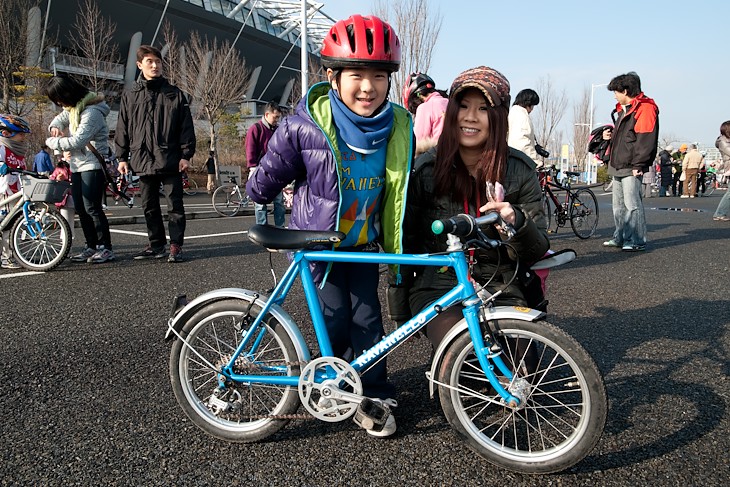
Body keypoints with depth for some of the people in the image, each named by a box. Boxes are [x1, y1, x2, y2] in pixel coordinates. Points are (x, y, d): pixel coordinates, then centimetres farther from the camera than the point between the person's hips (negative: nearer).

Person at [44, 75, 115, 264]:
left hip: (93, 165, -9)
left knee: (92, 207, -10)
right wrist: (55, 127, 3)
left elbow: (77, 141, -22)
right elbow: (60, 118, 27)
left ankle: (106, 248, -3)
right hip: (77, 165, 9)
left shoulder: (92, 112, -17)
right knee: (80, 208, 9)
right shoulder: (73, 108, 12)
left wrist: (52, 142, -8)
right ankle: (91, 247, 17)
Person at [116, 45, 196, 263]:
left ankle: (176, 246, 7)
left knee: (175, 205, -1)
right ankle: (156, 245, 20)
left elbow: (186, 126, 1)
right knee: (149, 206, 9)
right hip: (142, 160, 3)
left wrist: (186, 154, -6)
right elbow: (123, 129, 12)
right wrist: (122, 157, 7)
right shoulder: (130, 96, 10)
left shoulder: (175, 94, 4)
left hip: (170, 161, -3)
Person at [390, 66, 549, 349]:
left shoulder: (520, 171, -1)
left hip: (501, 288, 2)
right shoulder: (426, 169, -4)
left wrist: (516, 222, -23)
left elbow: (537, 251, -1)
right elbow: (404, 242, 2)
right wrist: (400, 313, 2)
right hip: (438, 287, -1)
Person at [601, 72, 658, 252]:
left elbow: (646, 140, -17)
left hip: (631, 168, -10)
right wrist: (611, 136, 10)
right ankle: (620, 237, 21)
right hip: (617, 166, 10)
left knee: (632, 204, -10)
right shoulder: (622, 110, 21)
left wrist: (638, 165, -20)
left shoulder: (644, 108, -10)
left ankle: (637, 241, -5)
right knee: (618, 205, 13)